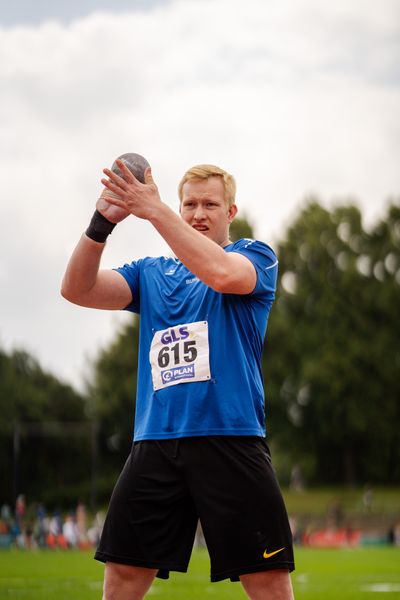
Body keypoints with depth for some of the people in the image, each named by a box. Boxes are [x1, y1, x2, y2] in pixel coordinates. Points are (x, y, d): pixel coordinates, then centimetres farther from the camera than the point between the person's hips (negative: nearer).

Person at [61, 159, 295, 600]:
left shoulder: (256, 256, 8)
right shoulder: (151, 273, 19)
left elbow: (222, 273, -17)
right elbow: (77, 290, 3)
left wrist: (155, 210, -21)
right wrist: (100, 224, -14)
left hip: (230, 441, -3)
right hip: (154, 444, 4)